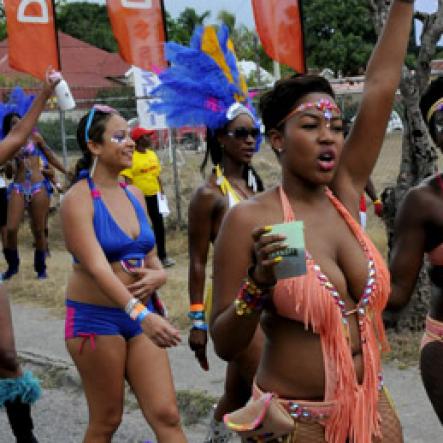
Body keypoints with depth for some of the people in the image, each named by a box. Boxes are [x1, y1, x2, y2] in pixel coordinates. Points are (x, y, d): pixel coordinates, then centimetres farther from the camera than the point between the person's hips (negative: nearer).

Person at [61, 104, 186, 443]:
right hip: (96, 317, -6)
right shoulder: (78, 200, -13)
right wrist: (140, 313, -39)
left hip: (141, 313, 6)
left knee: (167, 415, -1)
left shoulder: (135, 195, 9)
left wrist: (159, 275, -7)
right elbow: (97, 267, -25)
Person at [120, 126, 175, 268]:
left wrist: (162, 193, 14)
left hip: (154, 195, 6)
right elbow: (128, 180, -15)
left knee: (159, 225, 11)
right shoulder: (131, 157, -13)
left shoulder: (152, 154, 7)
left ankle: (162, 256, 20)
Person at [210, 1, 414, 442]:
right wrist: (258, 284, -27)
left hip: (372, 406, 5)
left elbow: (379, 87, 0)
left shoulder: (344, 196, 0)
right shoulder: (249, 219, -14)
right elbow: (224, 346, -11)